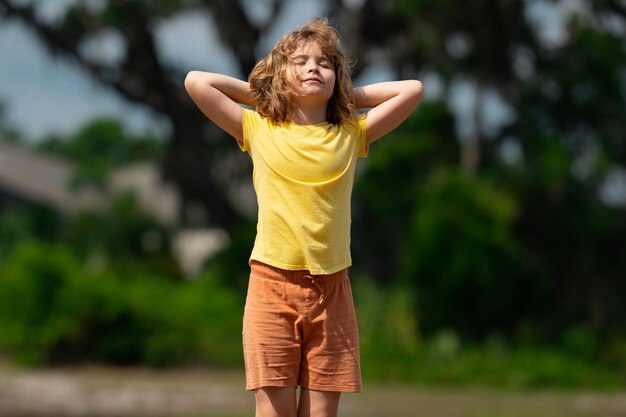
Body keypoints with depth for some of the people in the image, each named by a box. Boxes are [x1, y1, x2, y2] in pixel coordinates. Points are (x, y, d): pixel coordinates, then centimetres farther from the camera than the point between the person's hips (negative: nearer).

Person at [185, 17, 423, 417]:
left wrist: (349, 95, 13)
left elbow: (413, 90, 11)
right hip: (273, 283, -2)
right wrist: (260, 93, 11)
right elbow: (196, 81, 3)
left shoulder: (351, 135, 9)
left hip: (331, 290, 2)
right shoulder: (259, 130, 5)